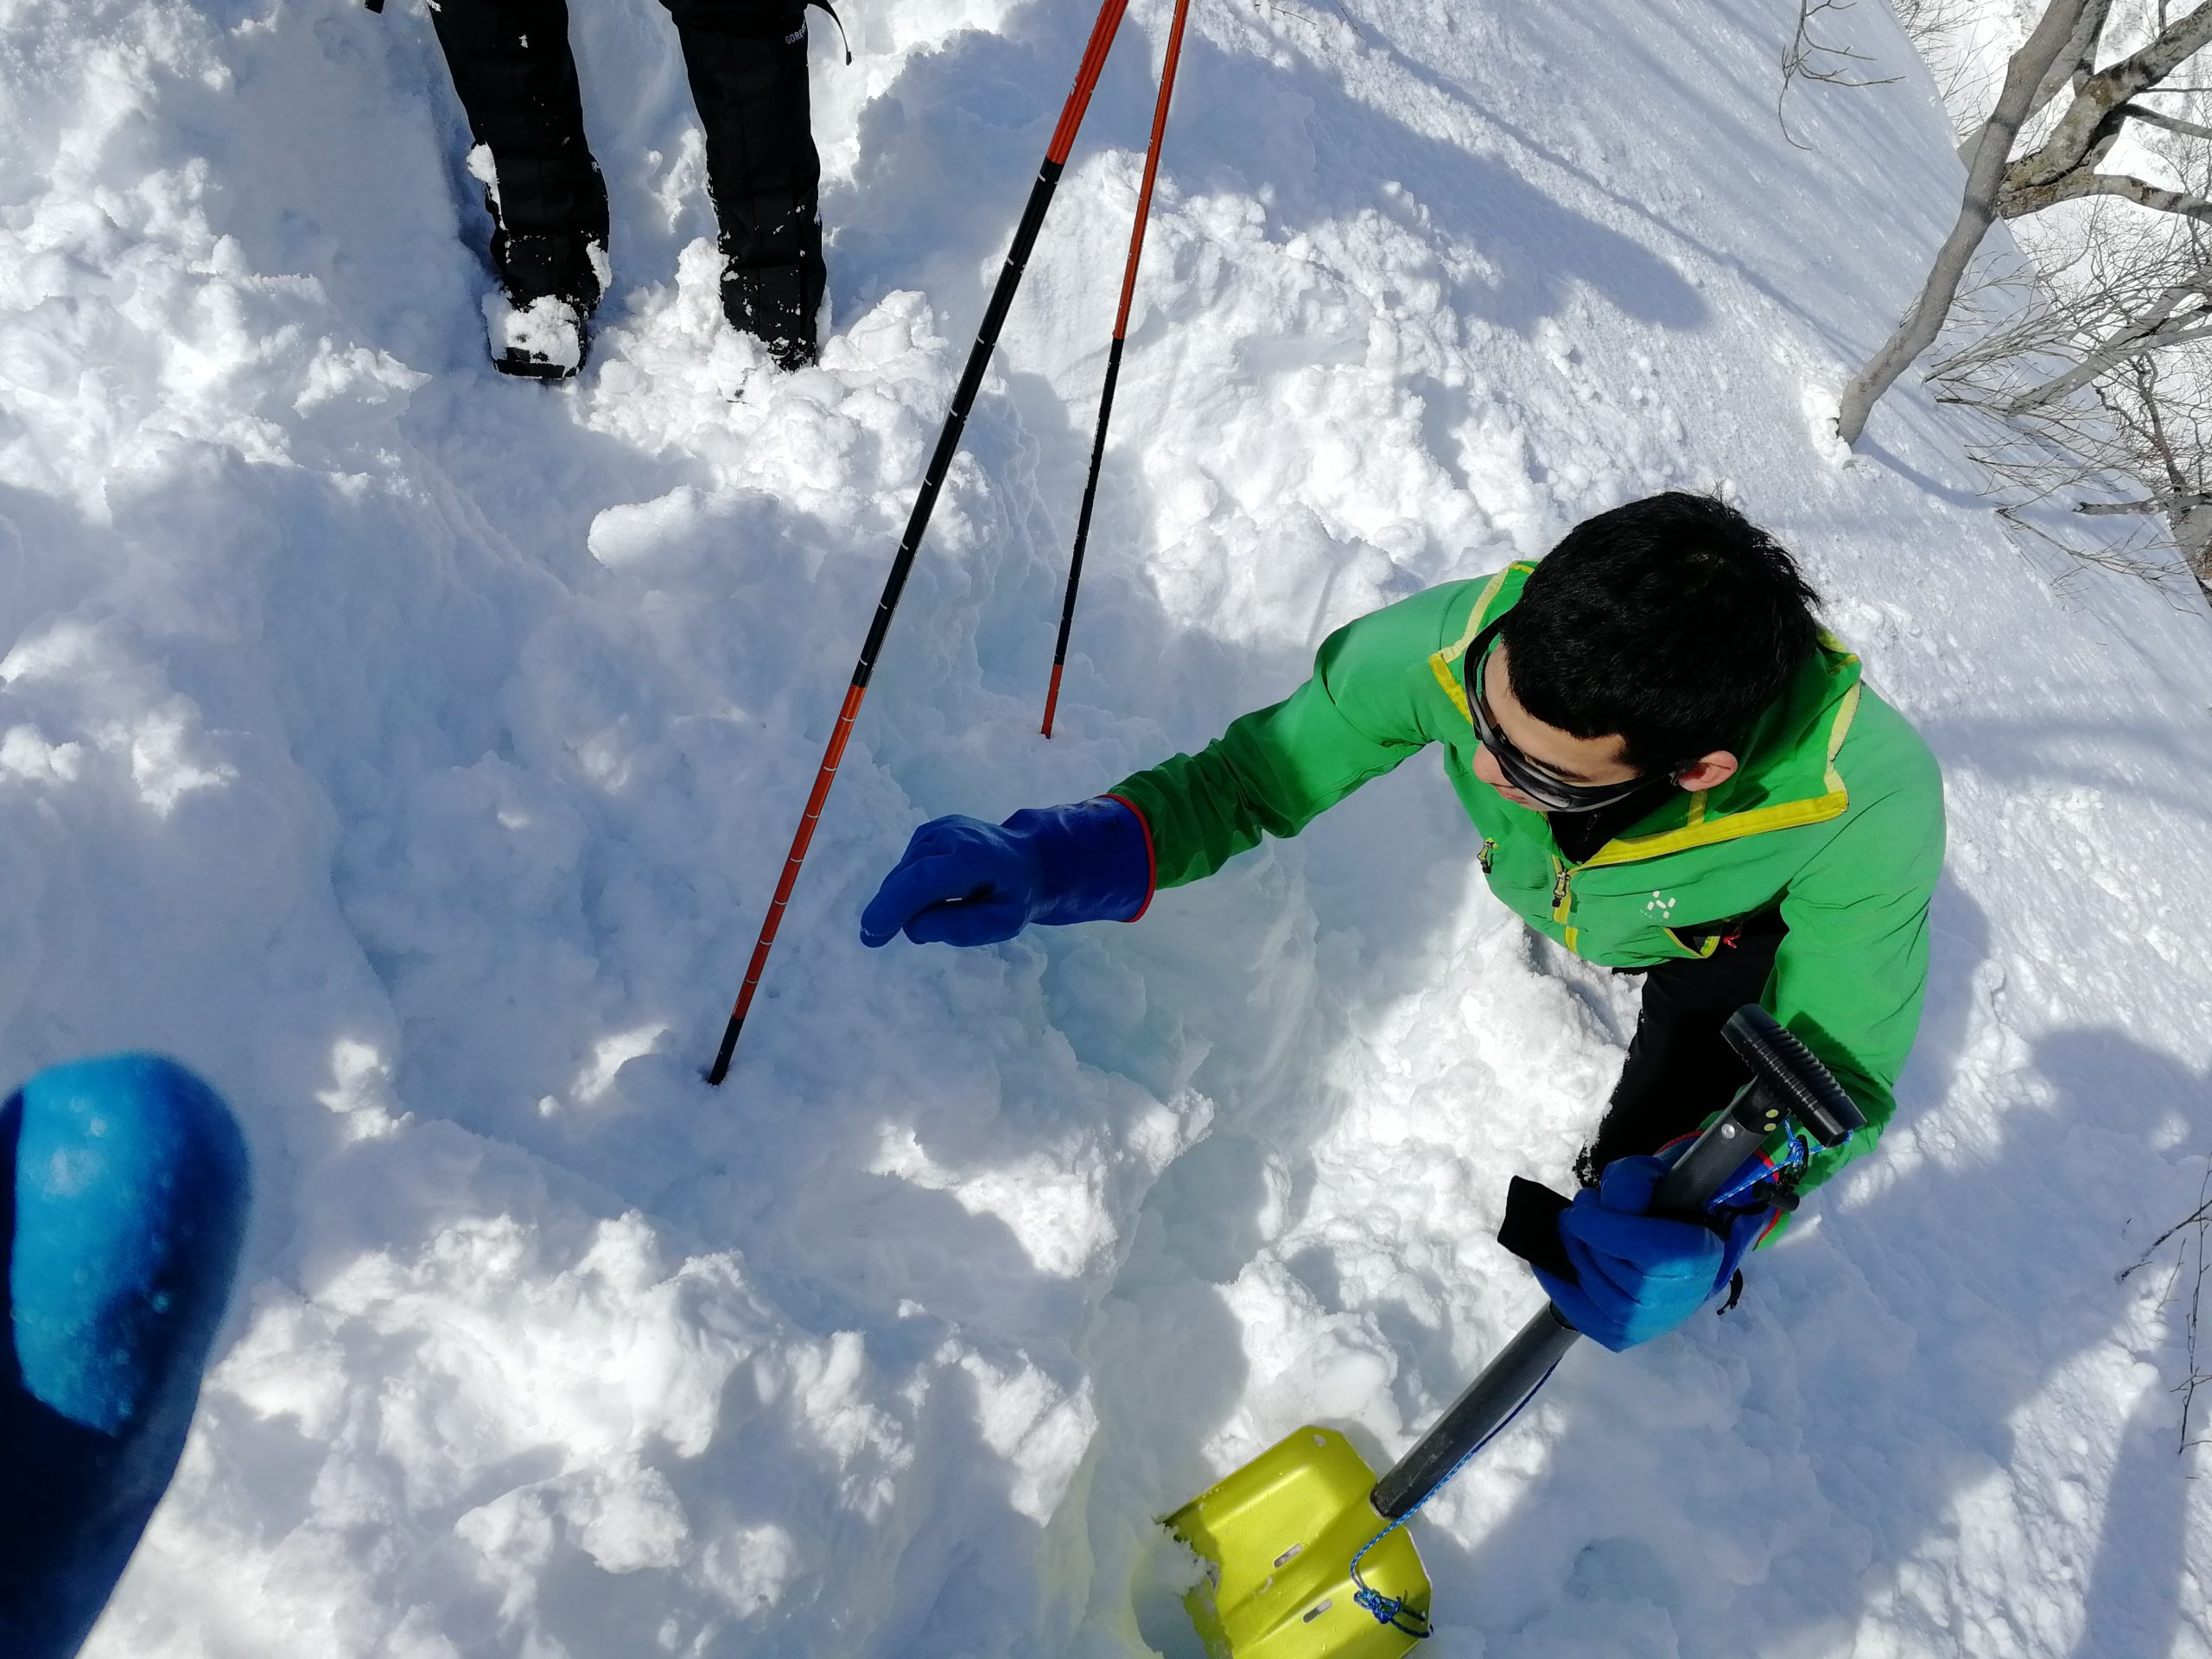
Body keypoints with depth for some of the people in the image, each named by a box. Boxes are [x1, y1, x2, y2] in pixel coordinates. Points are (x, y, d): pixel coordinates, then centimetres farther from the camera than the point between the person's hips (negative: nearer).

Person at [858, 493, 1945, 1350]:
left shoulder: (1864, 799, -46)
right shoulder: (1465, 640, -43)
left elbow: (1839, 1070, -34)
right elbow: (1259, 774, -31)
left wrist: (1712, 1221, -54)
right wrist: (1059, 856, -50)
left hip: (1728, 925, -2)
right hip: (1552, 883, 2)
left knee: (1645, 1217, -2)